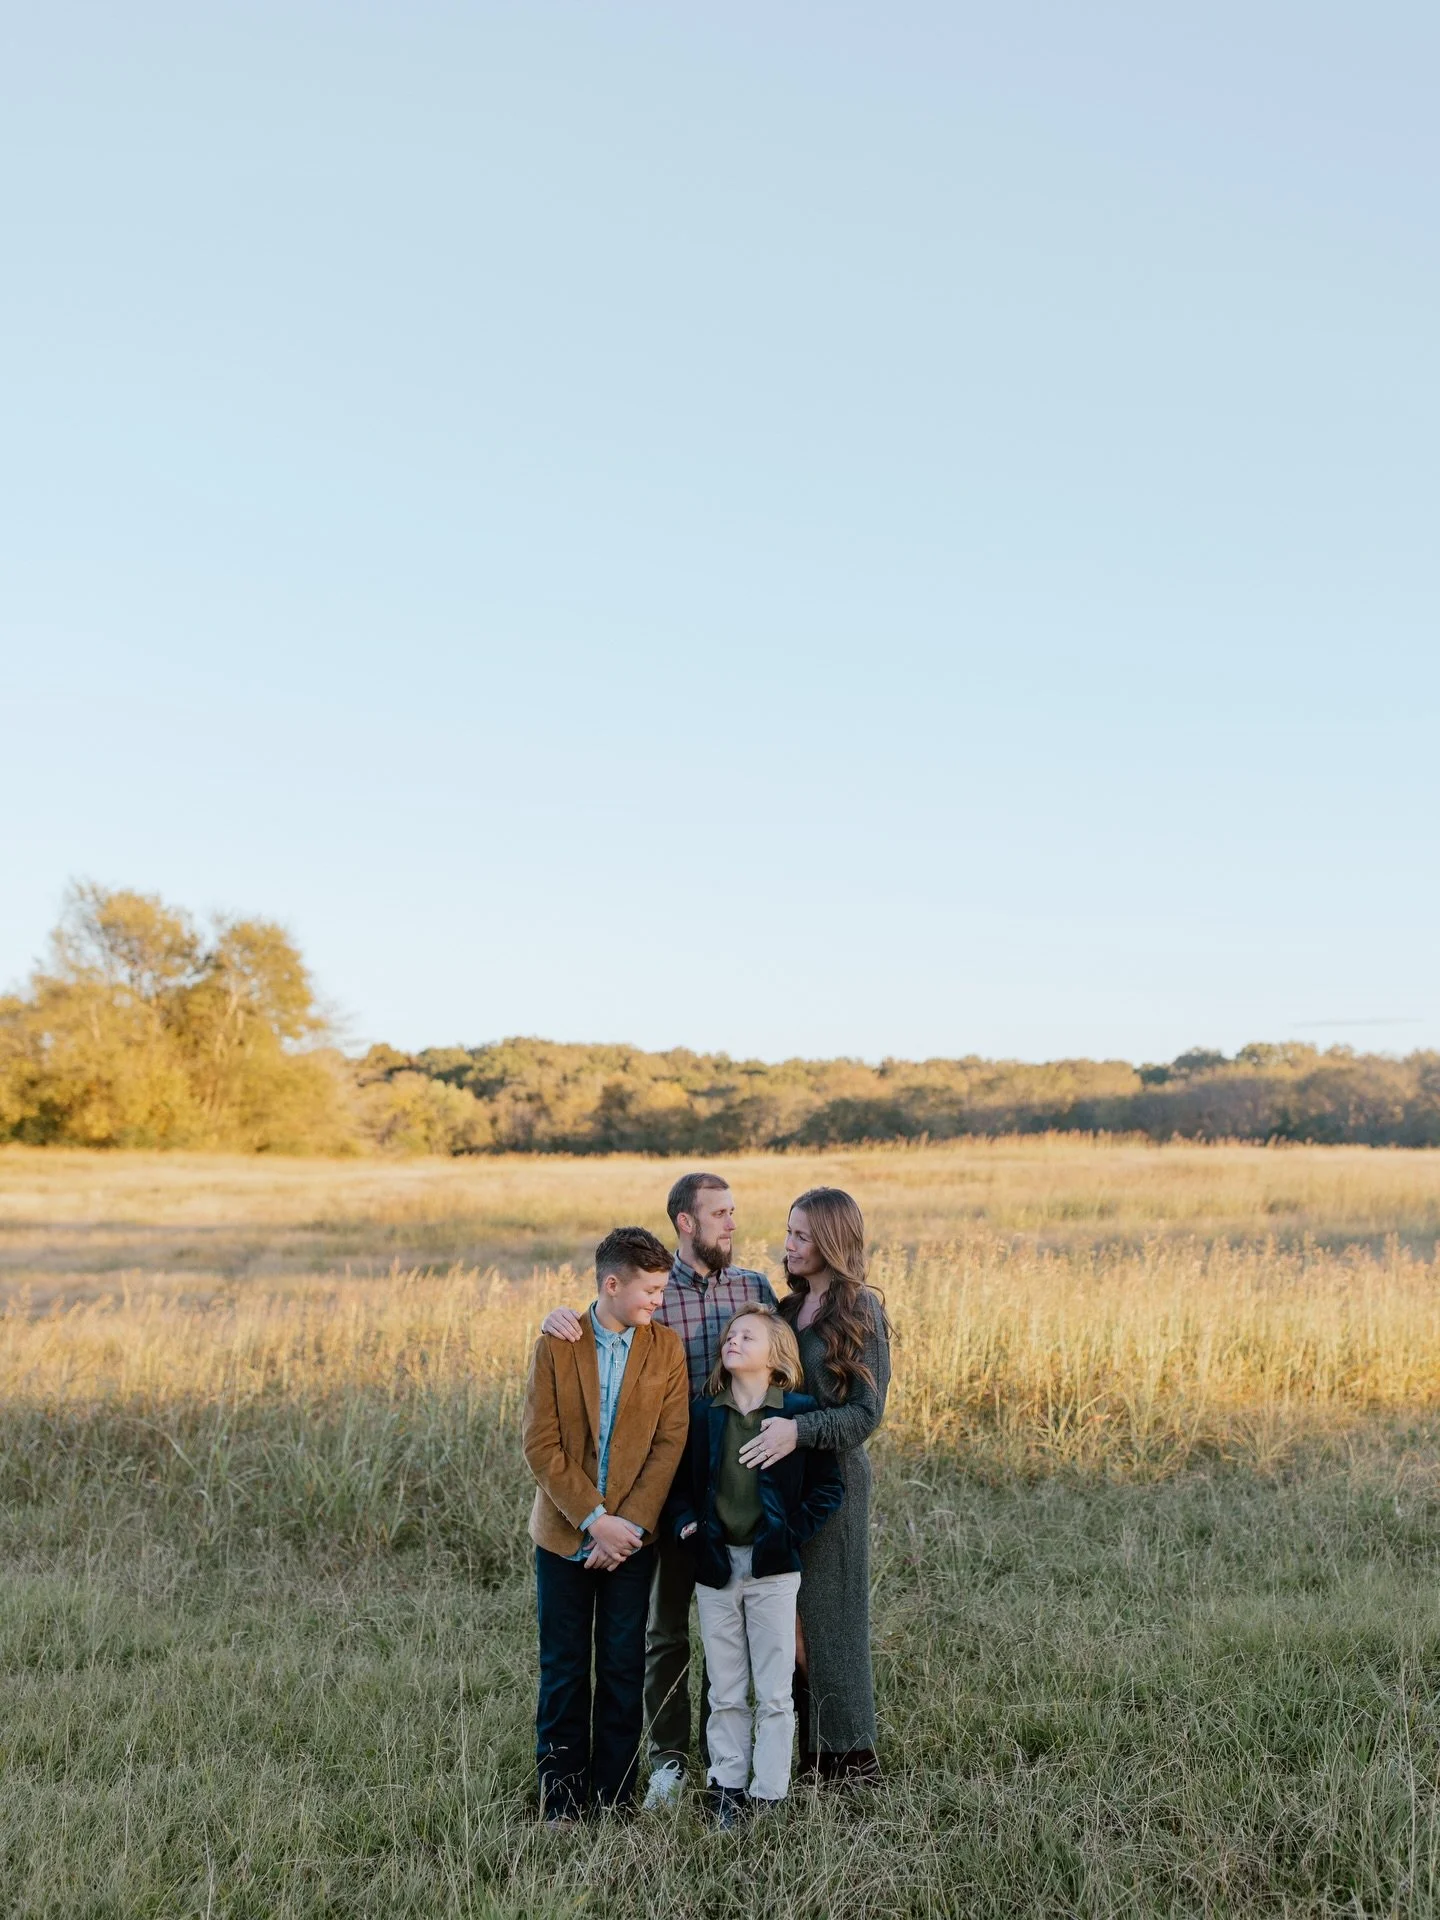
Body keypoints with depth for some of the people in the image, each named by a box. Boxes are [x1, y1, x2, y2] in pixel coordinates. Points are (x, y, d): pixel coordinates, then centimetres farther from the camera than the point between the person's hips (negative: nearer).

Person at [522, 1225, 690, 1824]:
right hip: (564, 1534, -1)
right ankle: (561, 1799, 18)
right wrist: (594, 1519, -15)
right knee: (563, 1669, 7)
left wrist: (629, 1524, -14)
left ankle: (613, 1794, 17)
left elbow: (670, 1443, -5)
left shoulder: (666, 1348, -1)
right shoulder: (556, 1346, -5)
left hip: (631, 1535, 1)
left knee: (623, 1668, 6)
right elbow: (541, 1445, -9)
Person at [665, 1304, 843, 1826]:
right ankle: (727, 1788, 22)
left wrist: (792, 1530, -10)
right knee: (725, 1692, 11)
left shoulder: (800, 1412, -4)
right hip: (715, 1567, 2)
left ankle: (767, 1796, 14)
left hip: (773, 1569, -2)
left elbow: (827, 1487, -1)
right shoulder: (701, 1413, 3)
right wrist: (684, 1525, -8)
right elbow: (679, 1481, 9)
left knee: (774, 1693, 4)